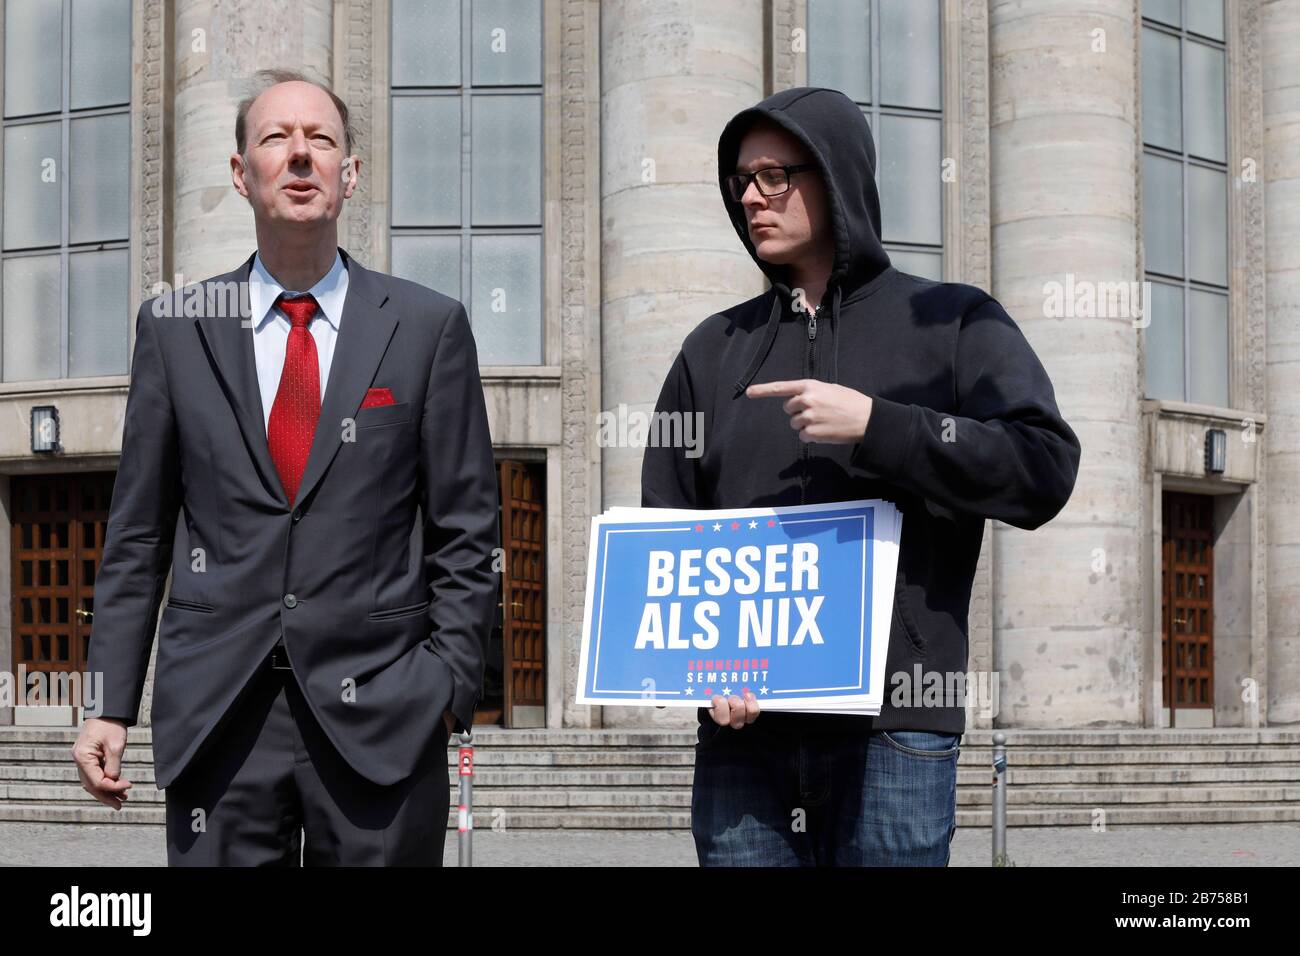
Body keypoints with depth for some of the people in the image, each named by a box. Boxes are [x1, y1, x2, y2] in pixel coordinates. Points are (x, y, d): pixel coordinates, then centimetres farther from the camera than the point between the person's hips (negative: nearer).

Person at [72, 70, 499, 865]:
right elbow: (138, 536, 9)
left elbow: (465, 531, 4)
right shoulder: (174, 329, 8)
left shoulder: (428, 326, 4)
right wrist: (110, 704, 4)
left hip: (380, 719, -1)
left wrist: (449, 687, -4)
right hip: (216, 724, 1)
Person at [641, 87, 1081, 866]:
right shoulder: (717, 347, 16)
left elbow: (1045, 471, -7)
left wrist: (875, 426, -14)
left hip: (893, 726, -3)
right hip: (742, 728, 3)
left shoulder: (953, 322, 7)